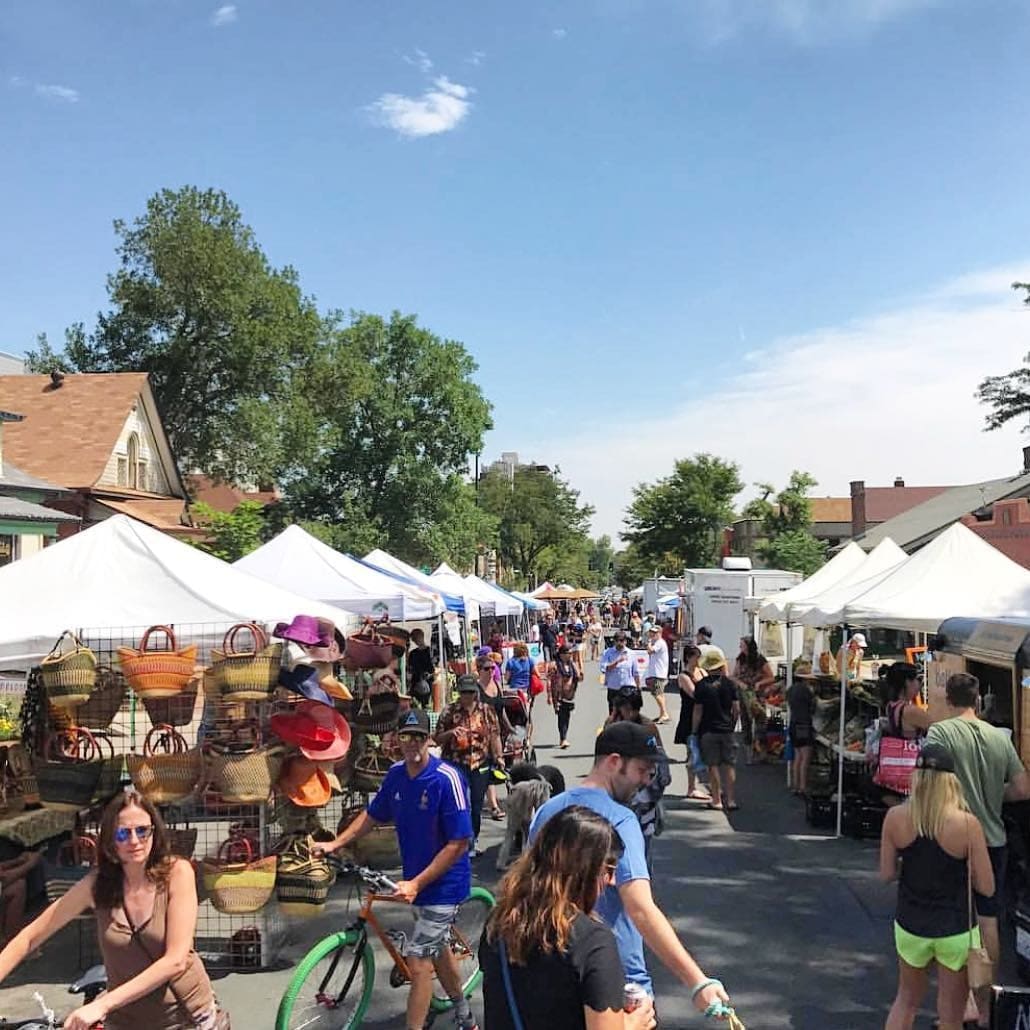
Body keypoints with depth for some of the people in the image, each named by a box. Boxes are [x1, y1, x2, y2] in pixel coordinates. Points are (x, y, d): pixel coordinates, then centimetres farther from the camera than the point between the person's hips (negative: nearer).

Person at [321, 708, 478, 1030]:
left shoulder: (447, 779, -24)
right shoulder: (396, 774, -4)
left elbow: (458, 844, -23)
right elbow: (373, 816, 11)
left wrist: (416, 884, -25)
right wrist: (335, 843, 0)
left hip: (443, 884, -8)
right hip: (416, 879, 8)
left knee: (418, 962, -8)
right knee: (437, 947, 23)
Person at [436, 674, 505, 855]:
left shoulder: (486, 711, 6)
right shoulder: (449, 712, 1)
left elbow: (494, 735, 7)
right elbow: (438, 739, 3)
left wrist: (498, 756, -2)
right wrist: (451, 733, -15)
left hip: (480, 765, 2)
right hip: (455, 764, -2)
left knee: (477, 804, 7)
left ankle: (473, 841, 24)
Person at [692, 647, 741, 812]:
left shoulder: (701, 685, -8)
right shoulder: (730, 683, -2)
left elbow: (698, 711, -7)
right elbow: (737, 709, 1)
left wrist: (695, 731, 2)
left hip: (708, 731, -2)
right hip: (727, 730, 2)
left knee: (713, 766, 4)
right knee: (729, 764, 8)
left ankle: (717, 801, 7)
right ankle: (731, 800, 9)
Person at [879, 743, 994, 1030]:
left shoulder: (895, 817, -12)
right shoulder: (967, 824, -18)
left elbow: (887, 874, -5)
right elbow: (986, 887, -13)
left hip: (910, 926, 2)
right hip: (956, 931, -2)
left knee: (907, 999, 25)